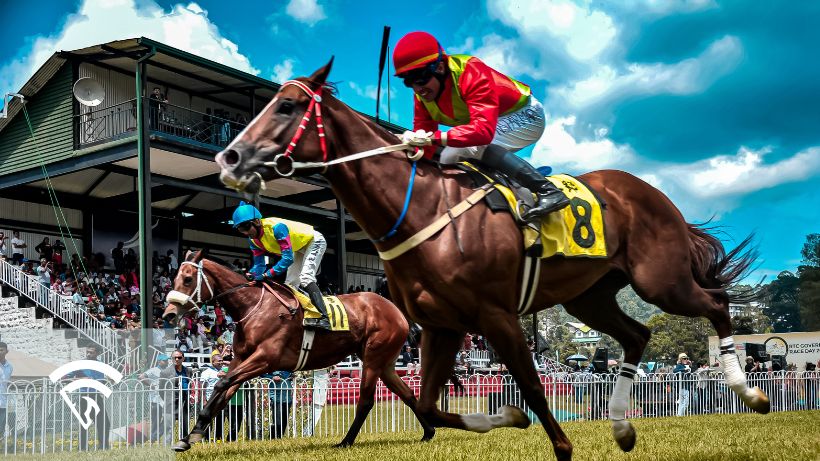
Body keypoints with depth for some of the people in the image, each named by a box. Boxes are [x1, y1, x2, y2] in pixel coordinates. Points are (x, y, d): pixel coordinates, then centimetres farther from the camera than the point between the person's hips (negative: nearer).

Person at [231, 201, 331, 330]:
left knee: (305, 277, -26)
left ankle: (323, 318, -36)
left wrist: (267, 274, -45)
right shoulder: (254, 240, -11)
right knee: (291, 283, 8)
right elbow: (259, 265, -9)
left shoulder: (277, 227, -38)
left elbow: (288, 258, -41)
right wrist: (251, 275, -31)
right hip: (299, 249, 9)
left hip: (314, 241, -9)